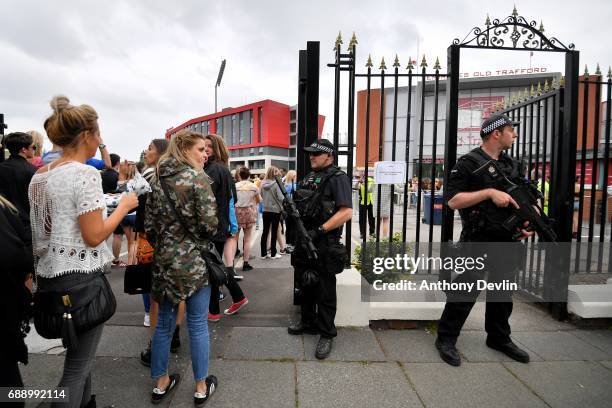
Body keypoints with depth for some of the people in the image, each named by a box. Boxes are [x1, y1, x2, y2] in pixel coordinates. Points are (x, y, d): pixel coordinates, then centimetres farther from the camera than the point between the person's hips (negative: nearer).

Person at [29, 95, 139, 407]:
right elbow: (94, 236, -20)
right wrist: (124, 206, -9)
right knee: (78, 363, 5)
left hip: (50, 274, 9)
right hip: (81, 277, -9)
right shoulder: (85, 173, -18)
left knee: (78, 351, 25)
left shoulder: (39, 176, 8)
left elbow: (55, 221, 13)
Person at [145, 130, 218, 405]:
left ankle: (160, 383, 33)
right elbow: (209, 224, -17)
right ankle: (201, 387, 23)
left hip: (164, 261, 6)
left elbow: (149, 224, 7)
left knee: (164, 321, 18)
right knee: (198, 324, 7)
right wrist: (201, 239, 4)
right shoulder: (198, 178, -12)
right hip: (194, 261, -6)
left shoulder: (157, 180, 6)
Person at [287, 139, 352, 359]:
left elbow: (346, 212, -21)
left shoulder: (337, 178, -11)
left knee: (325, 291, 2)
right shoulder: (309, 177, 14)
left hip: (324, 244, -8)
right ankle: (308, 322, 38)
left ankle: (327, 334, 17)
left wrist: (319, 230, -23)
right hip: (304, 241, 8)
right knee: (305, 284, 20)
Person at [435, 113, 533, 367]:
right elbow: (452, 200, -16)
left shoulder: (513, 165, 13)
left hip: (507, 242, 7)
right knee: (465, 292, -1)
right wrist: (490, 192, -23)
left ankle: (499, 338, 35)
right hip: (478, 241, -7)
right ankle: (446, 339, 14)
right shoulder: (469, 163, -8)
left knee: (502, 291, 17)